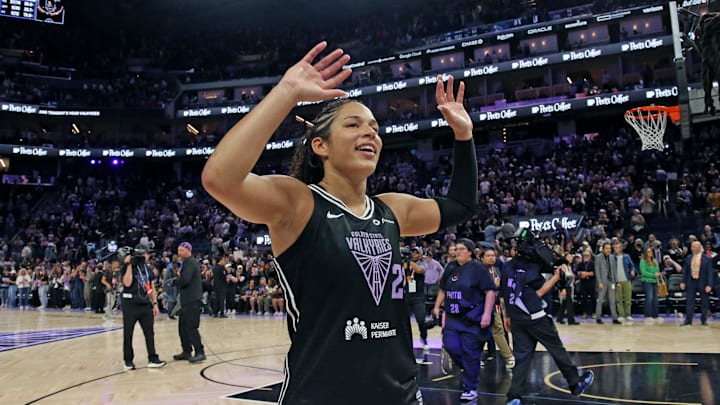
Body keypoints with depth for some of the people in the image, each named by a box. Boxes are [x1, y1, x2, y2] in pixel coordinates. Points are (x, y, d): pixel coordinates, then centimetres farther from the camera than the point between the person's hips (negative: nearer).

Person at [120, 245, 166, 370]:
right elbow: (127, 283, -21)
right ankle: (128, 361, 14)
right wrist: (129, 265, -21)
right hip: (130, 305, -5)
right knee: (128, 334, 3)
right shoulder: (128, 267, -5)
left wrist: (155, 303, 12)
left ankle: (152, 359, 10)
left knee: (150, 333, 4)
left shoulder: (147, 269, 12)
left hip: (146, 305, 5)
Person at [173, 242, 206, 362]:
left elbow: (185, 280, -24)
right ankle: (187, 352, 20)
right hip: (187, 301, 10)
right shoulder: (187, 263, 20)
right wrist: (179, 278, -1)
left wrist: (176, 280, -6)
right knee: (183, 327, 13)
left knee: (191, 328, -8)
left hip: (192, 301, -10)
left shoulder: (190, 263, -13)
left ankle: (200, 353, -4)